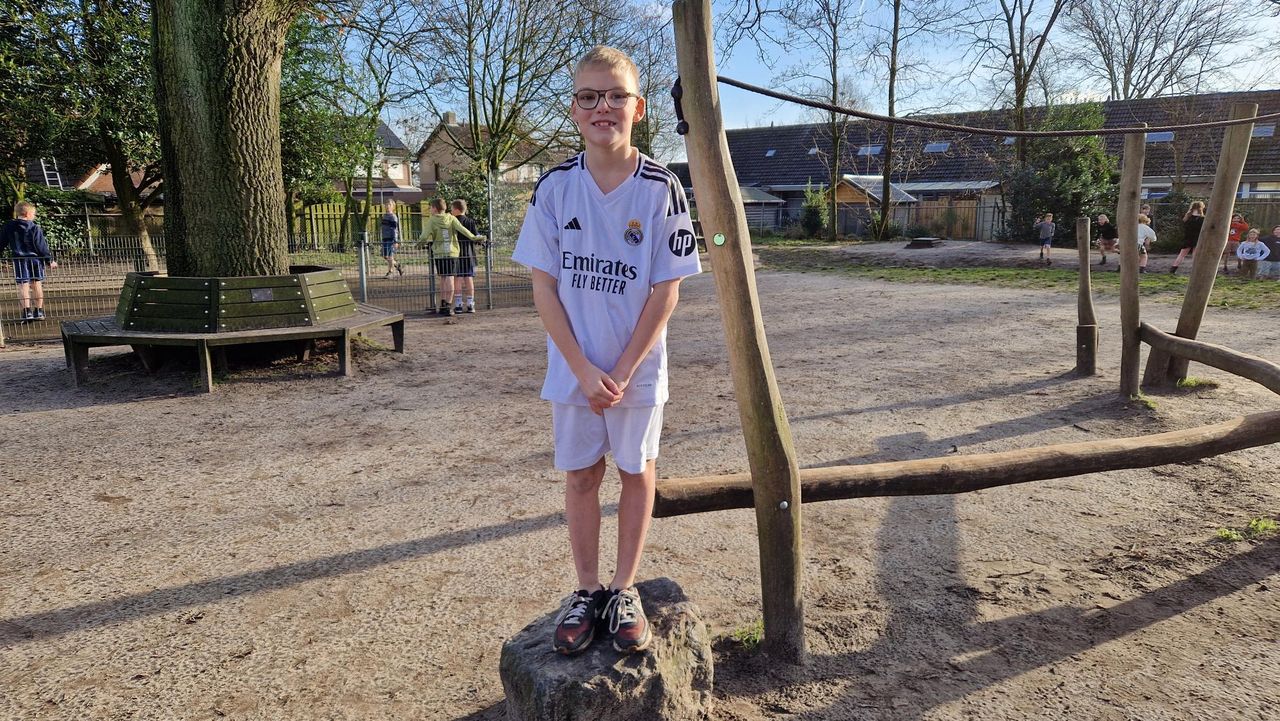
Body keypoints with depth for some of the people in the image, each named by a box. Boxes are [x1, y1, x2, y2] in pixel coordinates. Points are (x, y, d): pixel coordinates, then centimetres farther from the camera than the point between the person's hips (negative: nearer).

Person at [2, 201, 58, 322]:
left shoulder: (8, 227, 1)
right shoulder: (35, 229, -8)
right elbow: (42, 247, -8)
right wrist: (50, 260, 0)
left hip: (19, 260, 1)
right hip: (35, 259, -1)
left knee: (23, 285, 0)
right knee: (37, 284, 7)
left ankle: (27, 312, -8)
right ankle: (38, 311, 10)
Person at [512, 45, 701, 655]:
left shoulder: (662, 189, -9)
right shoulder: (555, 186, -4)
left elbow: (666, 291, -8)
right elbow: (544, 286, -4)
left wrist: (623, 371, -12)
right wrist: (582, 369, -12)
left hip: (638, 366, -1)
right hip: (573, 367, 2)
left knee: (636, 472, 9)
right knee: (580, 474, 10)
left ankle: (624, 588, 26)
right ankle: (586, 590, 26)